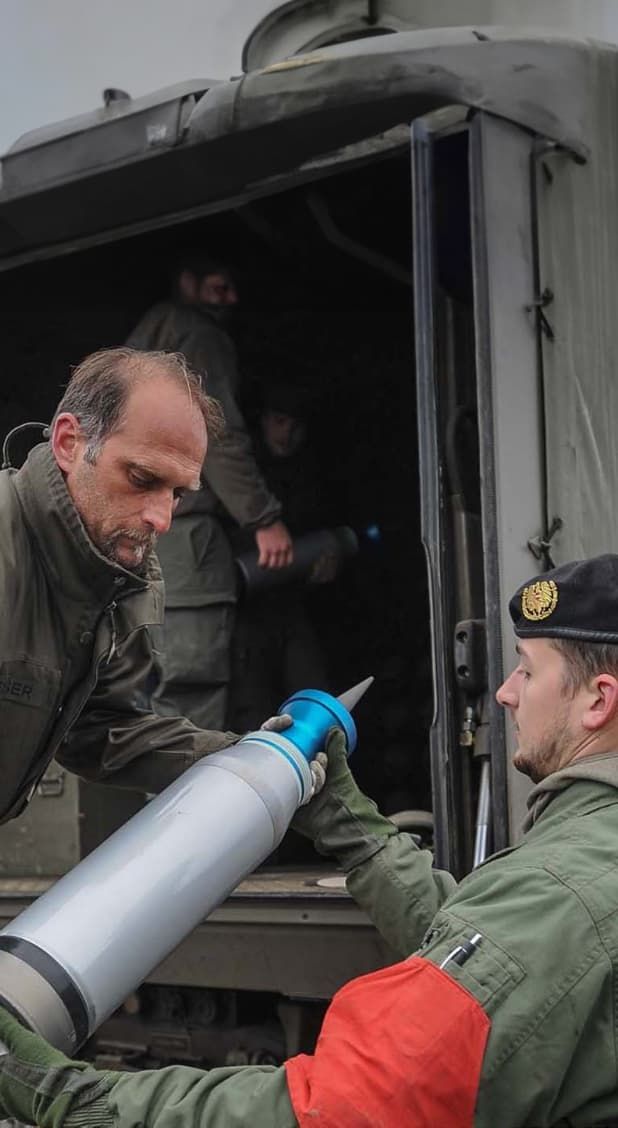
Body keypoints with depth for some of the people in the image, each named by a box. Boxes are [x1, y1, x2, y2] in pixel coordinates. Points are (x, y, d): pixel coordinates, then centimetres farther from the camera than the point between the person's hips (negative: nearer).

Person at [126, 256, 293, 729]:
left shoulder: (141, 342, 28)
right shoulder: (199, 335, 1)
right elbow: (219, 434, -11)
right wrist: (265, 517, -11)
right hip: (181, 524, -9)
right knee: (190, 690, -14)